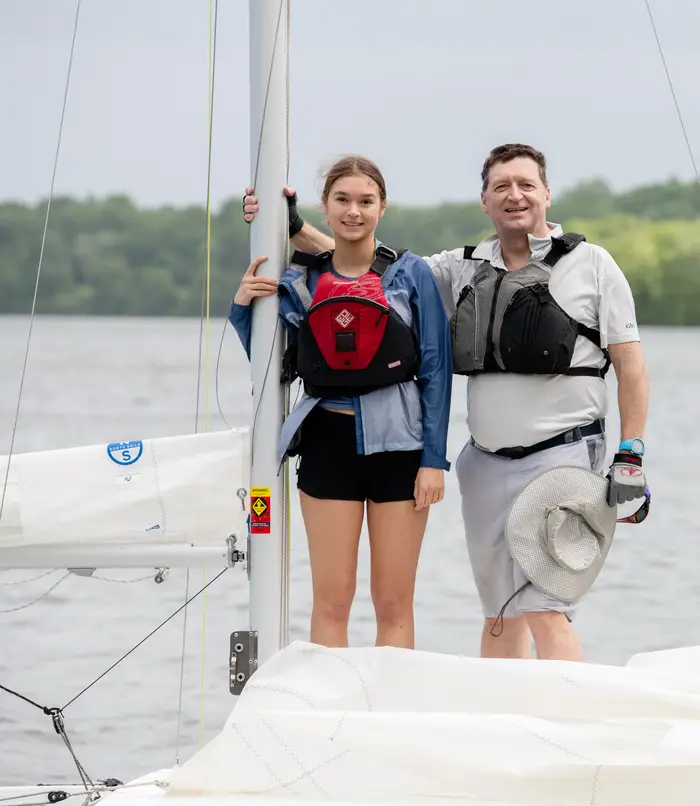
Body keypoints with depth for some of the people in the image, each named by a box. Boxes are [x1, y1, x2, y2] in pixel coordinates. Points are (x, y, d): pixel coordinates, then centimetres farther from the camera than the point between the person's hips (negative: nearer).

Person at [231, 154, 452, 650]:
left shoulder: (412, 275, 1)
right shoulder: (299, 281, 8)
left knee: (394, 604, 2)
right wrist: (243, 309, -1)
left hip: (397, 442, -2)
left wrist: (434, 459, -6)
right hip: (328, 443, 2)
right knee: (331, 600, 1)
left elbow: (437, 370, 0)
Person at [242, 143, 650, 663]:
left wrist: (630, 459, -6)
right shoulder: (463, 270, 12)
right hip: (486, 463, 5)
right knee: (500, 616, 10)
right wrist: (293, 228, 4)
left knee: (545, 610, -16)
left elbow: (631, 365, 1)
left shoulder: (590, 264, 2)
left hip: (562, 456, -5)